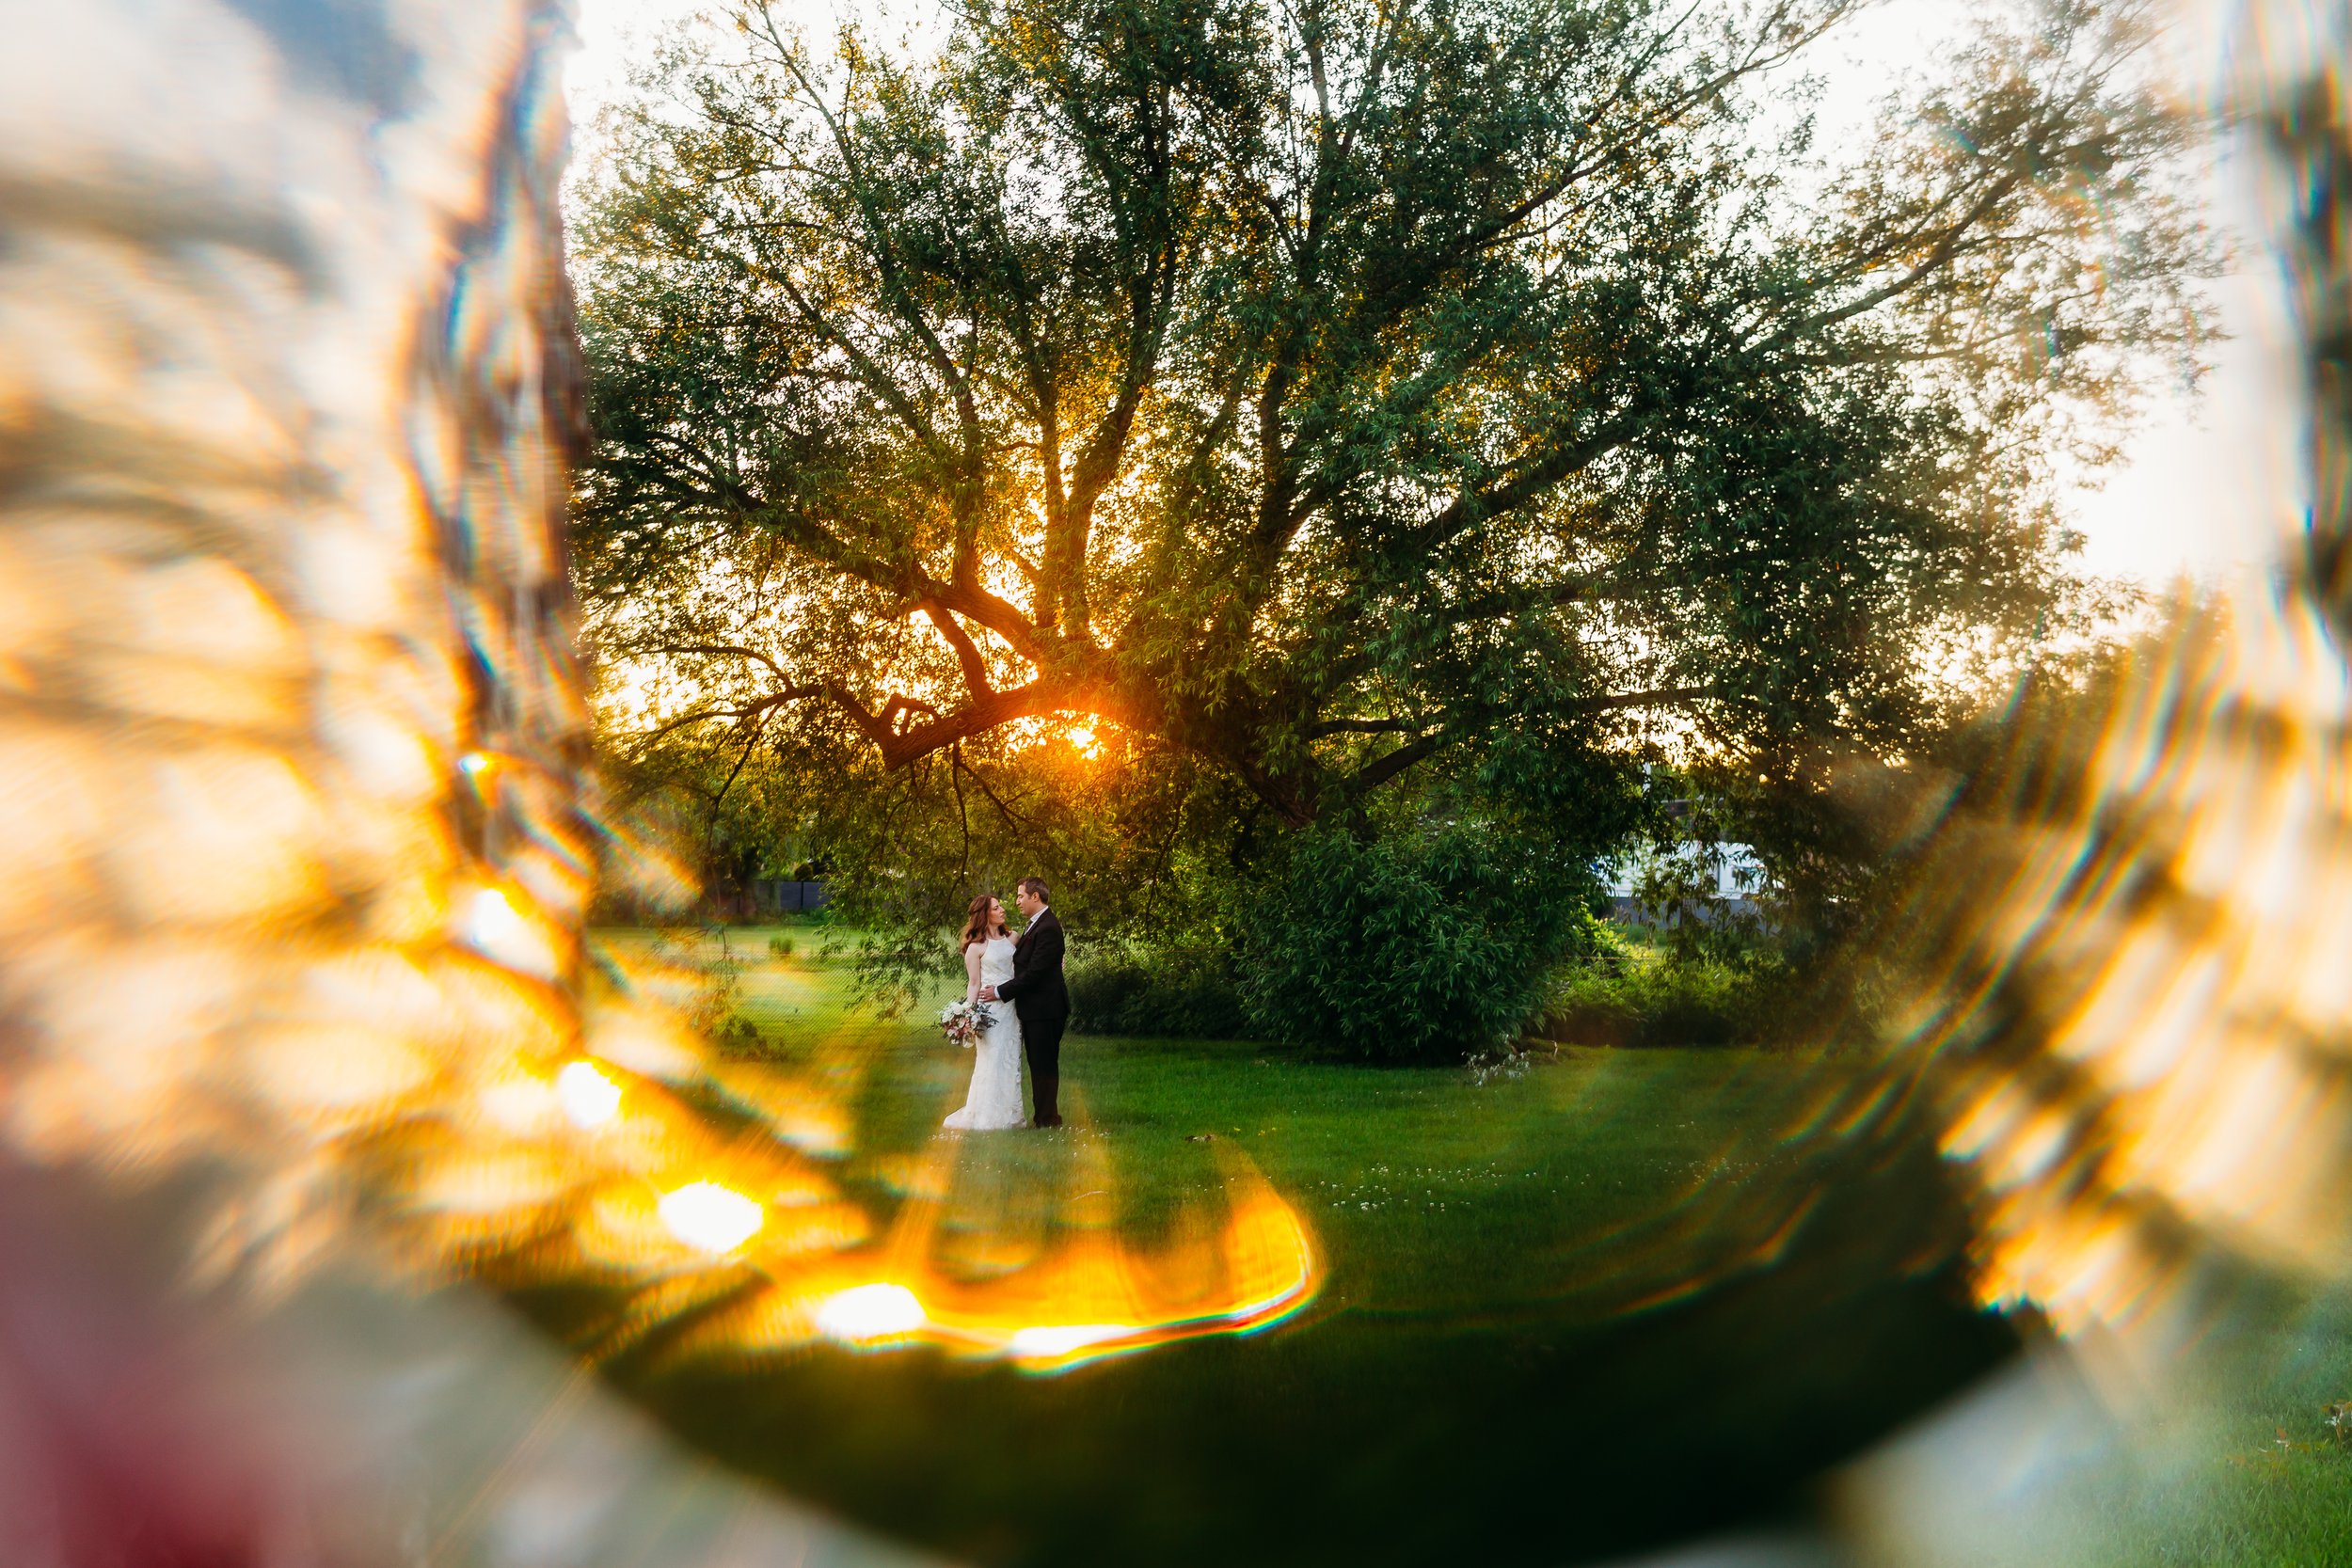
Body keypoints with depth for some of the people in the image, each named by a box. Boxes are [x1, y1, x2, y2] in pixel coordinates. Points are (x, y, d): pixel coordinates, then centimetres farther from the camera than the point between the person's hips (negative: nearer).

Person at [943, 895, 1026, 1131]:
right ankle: (987, 1116, 4)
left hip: (1012, 1008, 5)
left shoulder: (1012, 937, 10)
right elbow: (974, 984, -4)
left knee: (1011, 1060, 8)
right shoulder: (976, 947, -4)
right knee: (991, 1060, -4)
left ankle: (1008, 1115, 15)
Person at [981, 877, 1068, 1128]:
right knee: (1038, 1065, 14)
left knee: (1044, 1065, -2)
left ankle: (1048, 1117, 6)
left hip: (1044, 1010, -10)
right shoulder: (1035, 924, 14)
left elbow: (1034, 972, -22)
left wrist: (1000, 992, -15)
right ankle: (1044, 1116, 22)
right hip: (1034, 1009, 10)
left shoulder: (1047, 928, -19)